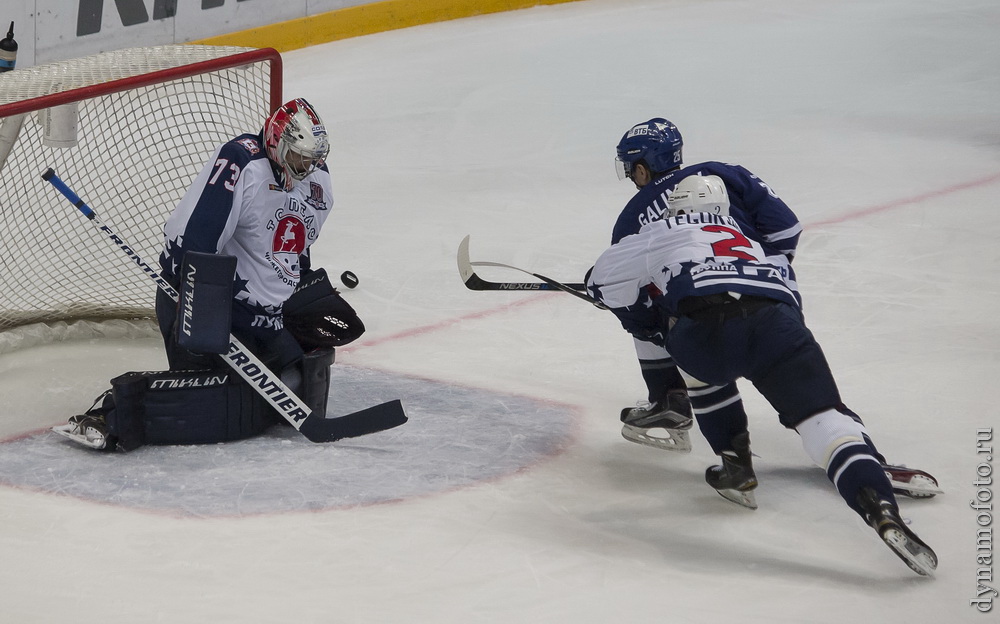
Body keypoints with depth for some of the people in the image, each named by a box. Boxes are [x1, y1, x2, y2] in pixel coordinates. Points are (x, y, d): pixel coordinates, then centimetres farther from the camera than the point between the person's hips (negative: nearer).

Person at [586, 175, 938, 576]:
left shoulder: (666, 232, 31)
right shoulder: (743, 238, 44)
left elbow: (606, 277, 31)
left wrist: (646, 323, 44)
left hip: (707, 325, -3)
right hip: (779, 323, 3)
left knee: (699, 362, 33)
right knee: (822, 418, -7)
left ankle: (735, 459, 29)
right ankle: (881, 508, -31)